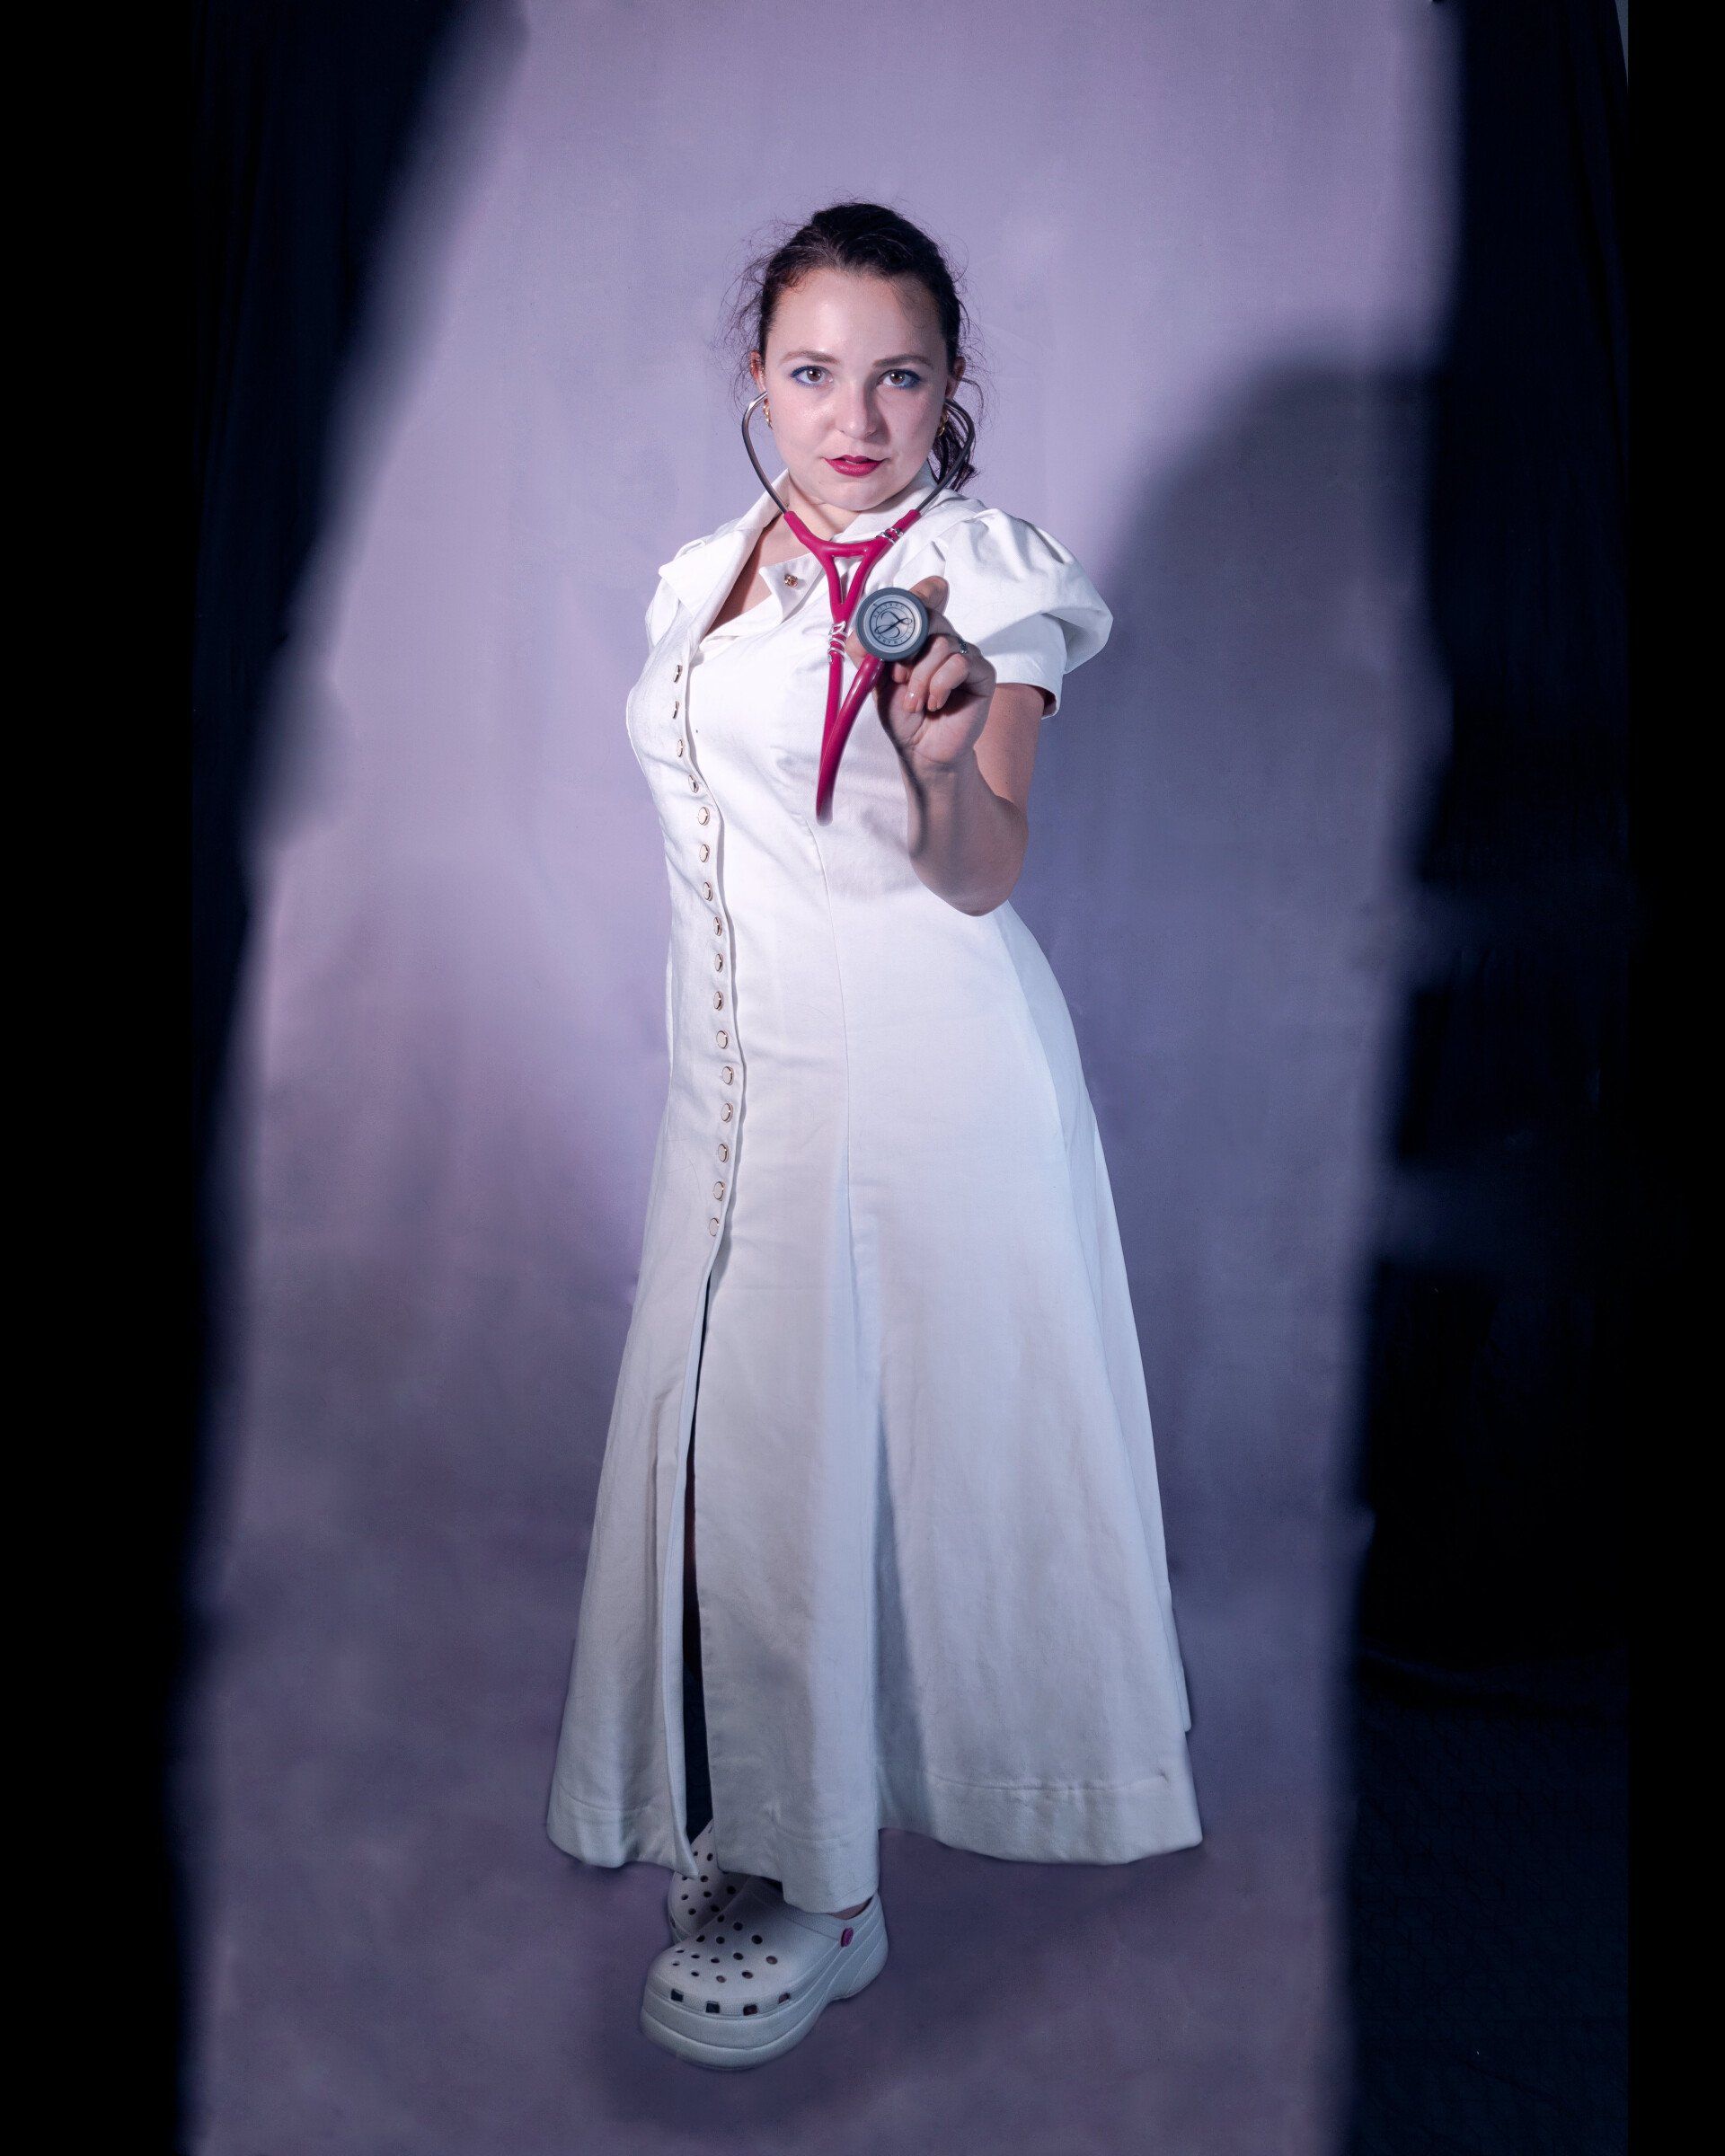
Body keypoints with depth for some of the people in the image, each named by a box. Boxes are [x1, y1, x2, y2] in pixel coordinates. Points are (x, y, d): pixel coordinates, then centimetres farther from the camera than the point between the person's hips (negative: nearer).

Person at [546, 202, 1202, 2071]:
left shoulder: (985, 576, -5)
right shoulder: (702, 578, 13)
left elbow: (979, 879, -14)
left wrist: (946, 761, -34)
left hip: (918, 1078, -6)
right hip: (740, 1077, 6)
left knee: (856, 1443, -4)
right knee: (726, 1430, 8)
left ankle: (812, 1888, 11)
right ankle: (755, 1828, 27)